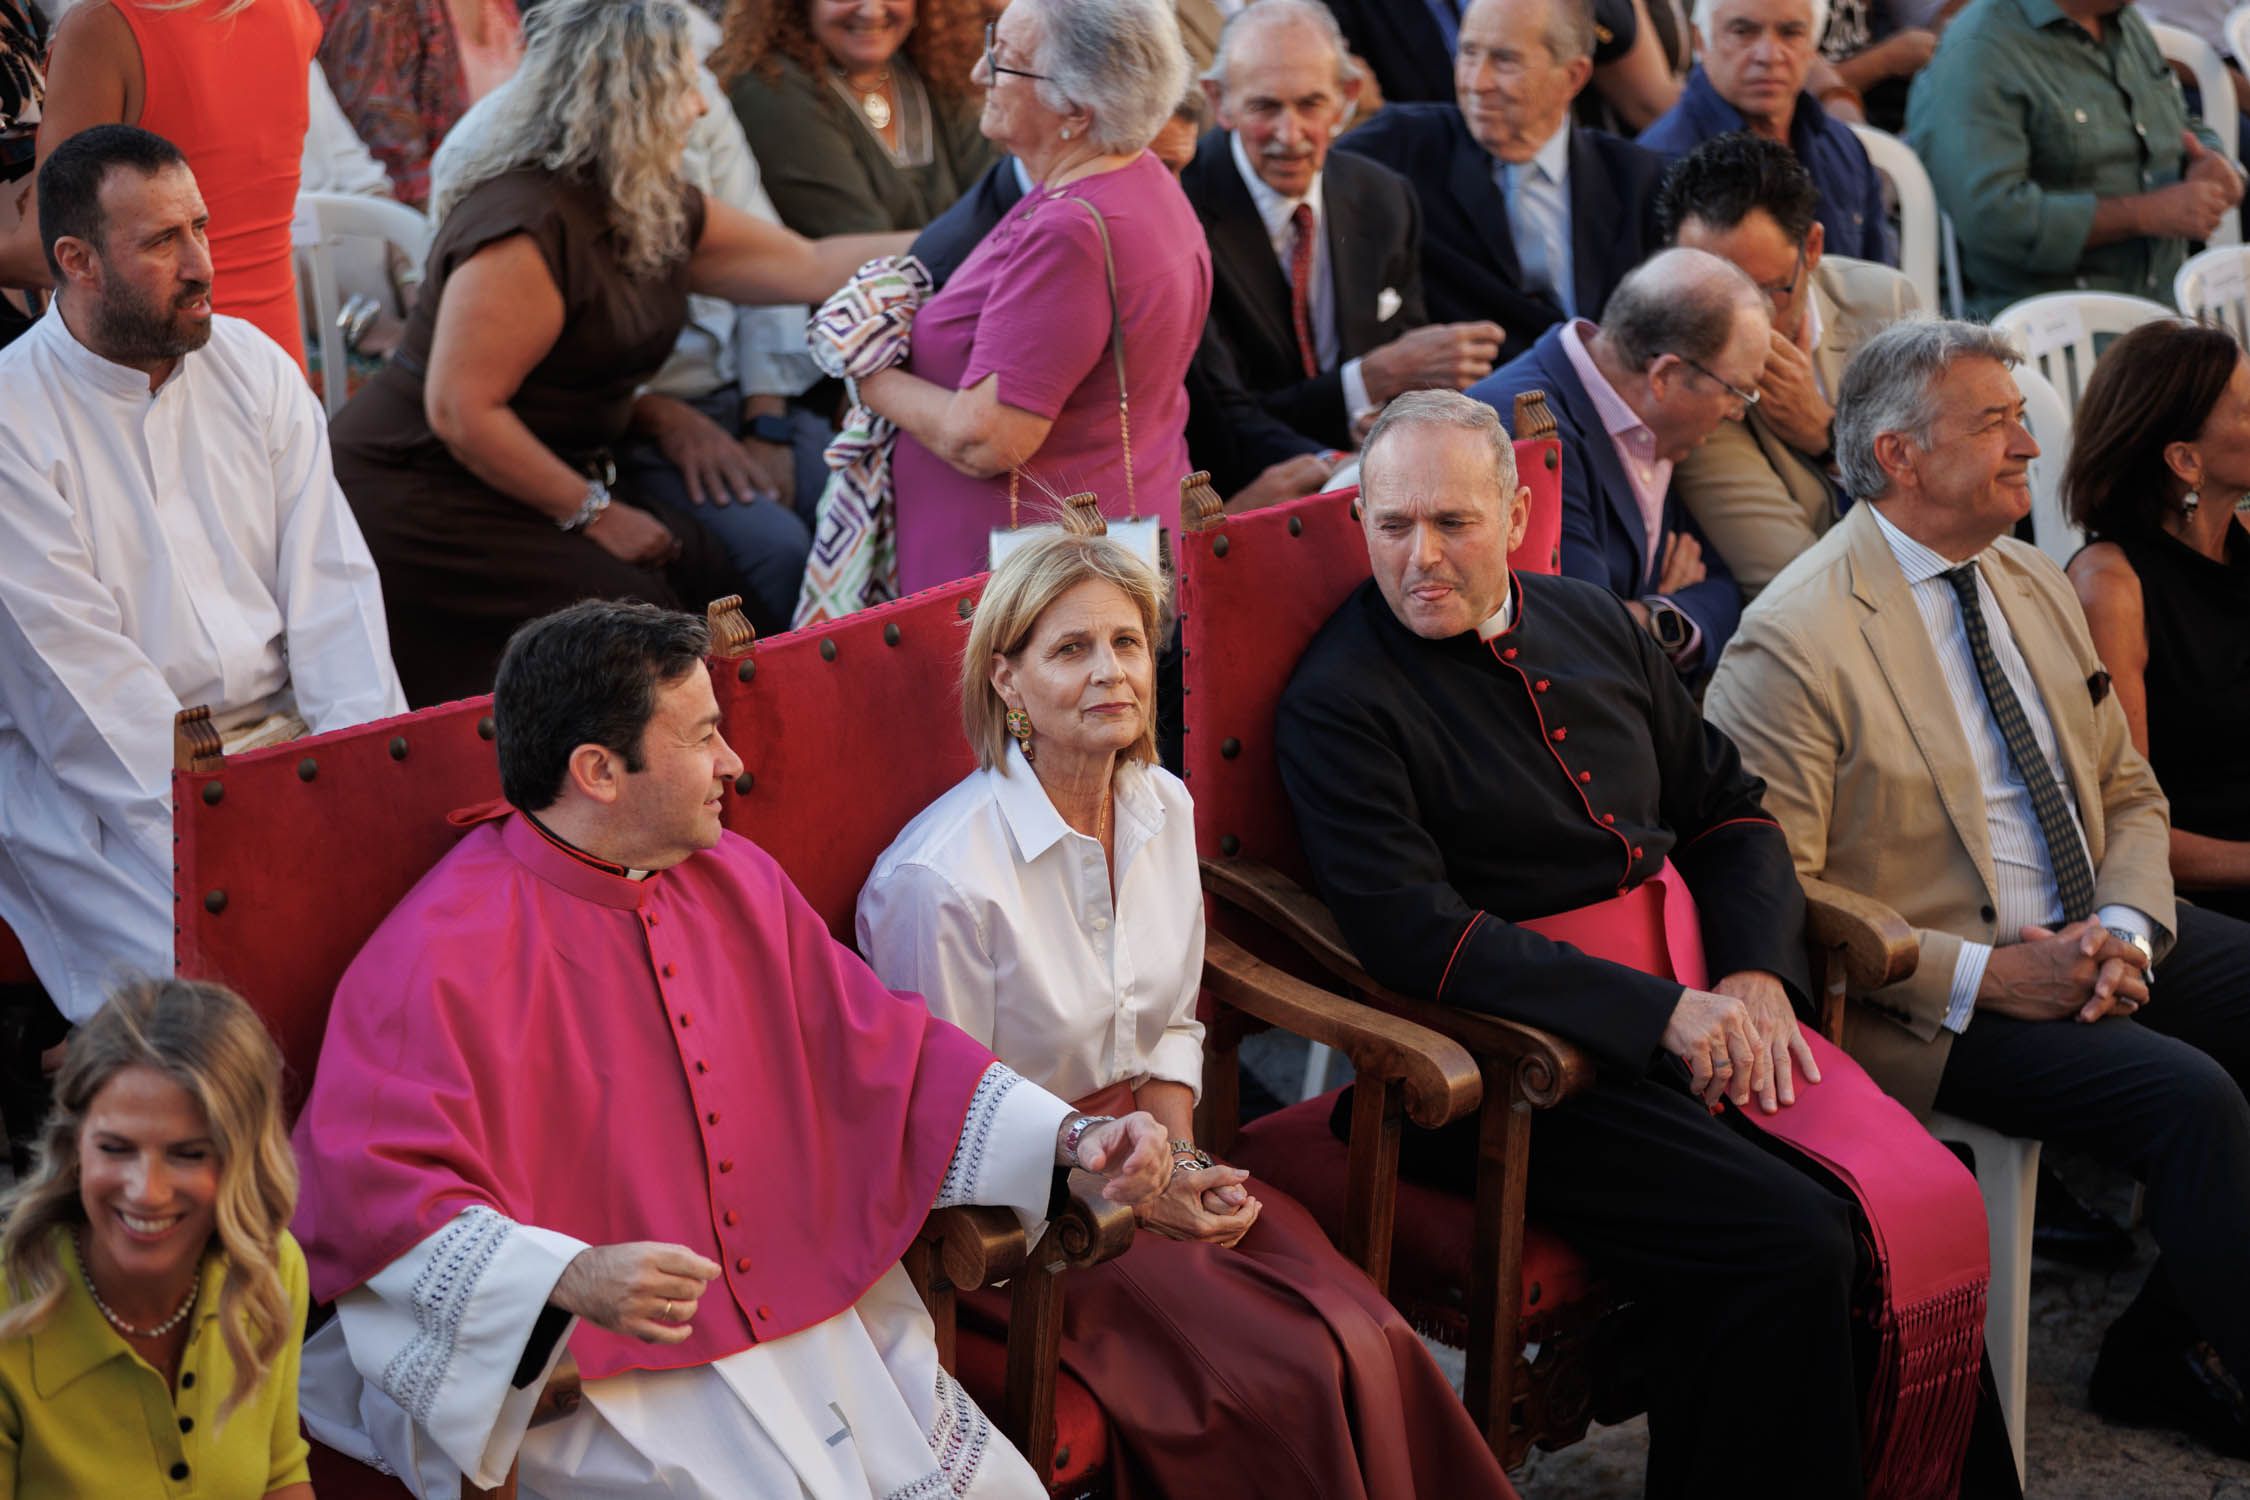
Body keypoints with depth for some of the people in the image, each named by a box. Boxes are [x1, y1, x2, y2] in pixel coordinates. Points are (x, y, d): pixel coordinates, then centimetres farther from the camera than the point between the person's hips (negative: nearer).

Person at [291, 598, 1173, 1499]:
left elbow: (880, 1048, 13)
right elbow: (363, 1190, -21)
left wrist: (1069, 1139, 1)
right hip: (598, 1366, -7)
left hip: (806, 1316, 7)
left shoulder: (735, 881, 8)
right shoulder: (446, 955, -16)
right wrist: (567, 1278, -34)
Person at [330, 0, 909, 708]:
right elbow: (460, 411, -24)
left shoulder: (657, 213, 7)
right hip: (426, 504, -9)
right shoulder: (529, 225, -23)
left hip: (545, 480, 9)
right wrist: (592, 513, -17)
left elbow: (812, 267, 14)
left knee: (714, 573, -9)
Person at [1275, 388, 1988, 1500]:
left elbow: (1728, 809, 20)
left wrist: (1759, 976, 0)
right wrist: (1660, 1014, -19)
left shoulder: (1593, 626, 15)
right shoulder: (1340, 702, -6)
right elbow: (1414, 934, -16)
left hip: (1702, 1002, 6)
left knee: (1932, 1205, -15)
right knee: (1792, 1242, -25)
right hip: (1518, 1057, -6)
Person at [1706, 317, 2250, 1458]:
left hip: (2090, 945, 8)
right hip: (1932, 1004, -8)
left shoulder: (2036, 585, 12)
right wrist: (1982, 976, -20)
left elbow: (2129, 794, 17)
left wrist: (2126, 930, -5)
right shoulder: (1794, 638, -14)